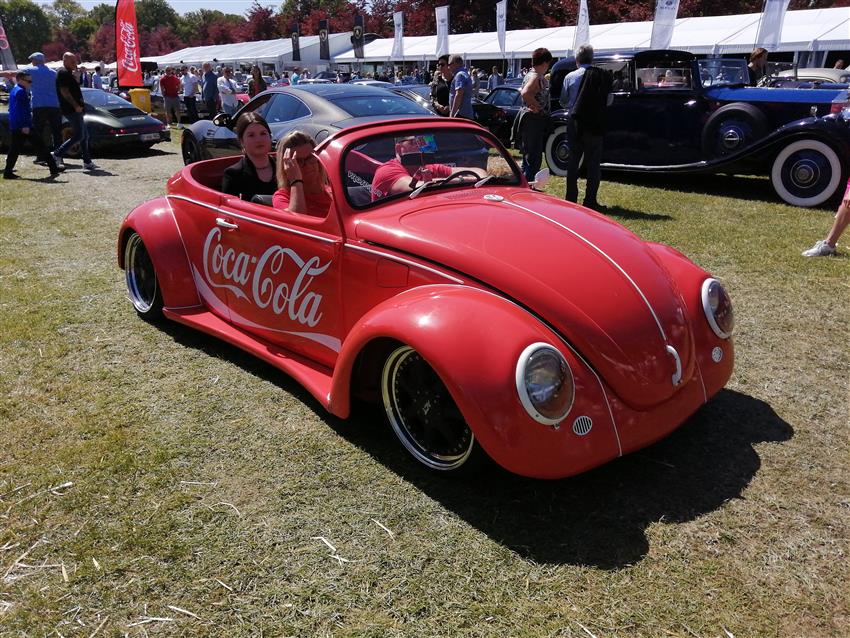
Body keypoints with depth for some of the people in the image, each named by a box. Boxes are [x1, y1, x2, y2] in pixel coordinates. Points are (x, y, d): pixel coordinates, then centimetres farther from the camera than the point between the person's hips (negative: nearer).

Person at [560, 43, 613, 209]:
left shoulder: (570, 77, -3)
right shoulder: (603, 77, -4)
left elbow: (563, 101, 4)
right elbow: (609, 101, 1)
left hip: (575, 123, 1)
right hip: (595, 124, -1)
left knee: (573, 160, 10)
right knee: (593, 163, 6)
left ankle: (571, 198, 11)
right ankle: (590, 200, 5)